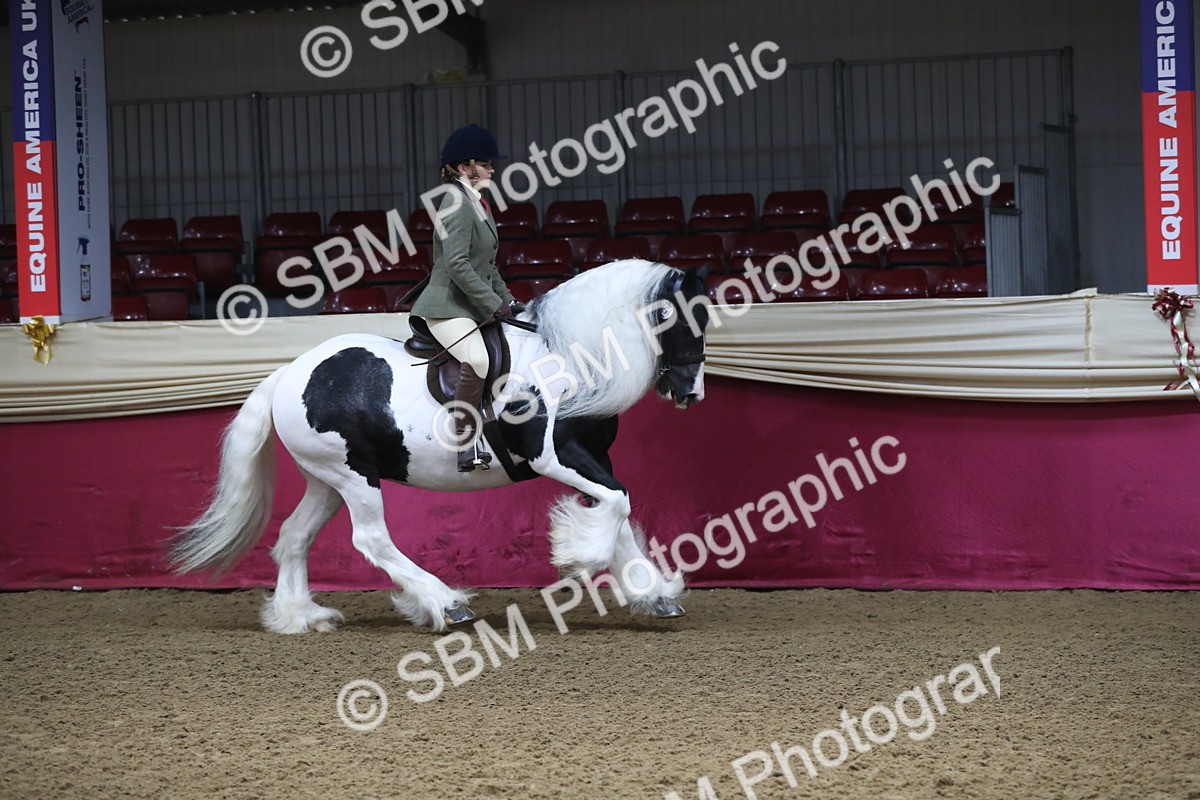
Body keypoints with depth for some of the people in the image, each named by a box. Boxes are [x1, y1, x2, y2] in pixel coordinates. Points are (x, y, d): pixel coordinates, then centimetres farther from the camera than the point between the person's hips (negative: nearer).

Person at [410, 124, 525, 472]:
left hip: (471, 308, 11)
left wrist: (507, 300, 14)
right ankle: (467, 448, -31)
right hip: (447, 308, -11)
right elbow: (457, 265, -23)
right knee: (479, 360, -34)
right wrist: (494, 304, -21)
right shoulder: (457, 203, -14)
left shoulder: (477, 204, 17)